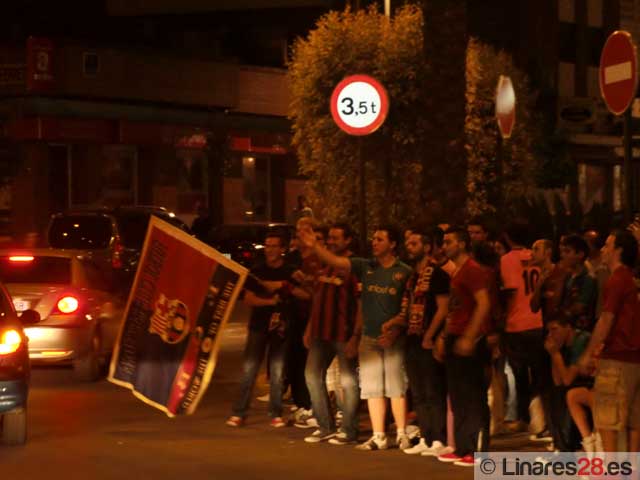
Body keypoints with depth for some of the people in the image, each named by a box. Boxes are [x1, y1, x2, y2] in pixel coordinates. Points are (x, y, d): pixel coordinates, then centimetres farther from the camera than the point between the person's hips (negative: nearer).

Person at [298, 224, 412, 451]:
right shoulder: (365, 266, 6)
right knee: (372, 387, 5)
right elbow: (335, 261, -4)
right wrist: (314, 246, -18)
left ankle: (402, 434, 8)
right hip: (369, 336, 4)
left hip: (394, 338, -4)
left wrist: (395, 332, -13)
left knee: (395, 386, -1)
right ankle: (379, 437, 10)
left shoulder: (405, 272, -3)